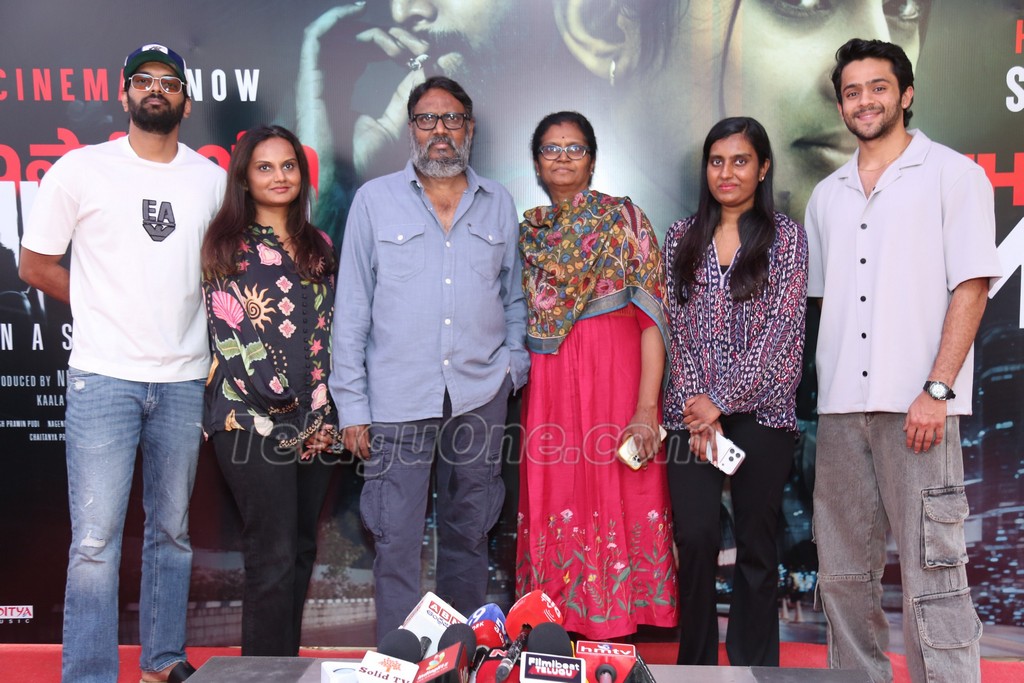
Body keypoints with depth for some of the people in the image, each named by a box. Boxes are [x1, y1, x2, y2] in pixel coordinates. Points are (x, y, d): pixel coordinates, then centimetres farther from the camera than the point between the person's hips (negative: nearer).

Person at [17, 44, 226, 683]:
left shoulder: (212, 178, 8)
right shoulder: (81, 169, 0)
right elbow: (35, 265, 5)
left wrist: (217, 351, 6)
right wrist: (109, 307, 3)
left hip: (183, 379, 3)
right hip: (104, 377, -3)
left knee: (172, 532, 13)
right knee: (95, 540, -3)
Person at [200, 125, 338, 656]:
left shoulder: (318, 245, 15)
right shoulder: (228, 245, 0)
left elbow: (327, 329, 14)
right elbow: (229, 332, -6)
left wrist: (325, 411, 4)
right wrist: (275, 399, -10)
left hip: (316, 419, 5)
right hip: (252, 419, -5)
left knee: (302, 550, 9)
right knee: (273, 556, -7)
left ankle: (288, 665, 22)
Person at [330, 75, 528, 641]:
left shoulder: (498, 203, 10)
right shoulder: (375, 200, 4)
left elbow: (514, 295, 17)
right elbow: (352, 308, 2)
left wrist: (512, 361, 1)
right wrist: (351, 404, -3)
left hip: (480, 394, 2)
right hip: (397, 397, -2)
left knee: (469, 532, 13)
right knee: (396, 541, -1)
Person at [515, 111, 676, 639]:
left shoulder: (624, 218, 1)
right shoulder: (527, 230, 14)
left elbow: (652, 315, -6)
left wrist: (647, 407, -14)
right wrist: (514, 389, 6)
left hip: (614, 376, -4)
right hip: (547, 383, 4)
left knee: (614, 502, -3)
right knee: (553, 506, 5)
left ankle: (613, 637, 10)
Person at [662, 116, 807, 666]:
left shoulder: (785, 235, 3)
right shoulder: (682, 237, 10)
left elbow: (782, 330, -5)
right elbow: (678, 328, 5)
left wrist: (721, 400, -10)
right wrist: (696, 405, -6)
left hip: (761, 410, -1)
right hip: (693, 411, 2)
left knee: (757, 543, 5)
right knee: (695, 538, -1)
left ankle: (754, 666, 19)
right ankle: (696, 664, 15)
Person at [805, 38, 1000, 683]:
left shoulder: (953, 174, 3)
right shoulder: (826, 195, 18)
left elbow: (971, 286, -4)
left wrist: (936, 390, -14)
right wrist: (819, 392, 10)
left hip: (917, 407, -5)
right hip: (840, 406, 5)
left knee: (931, 575, -5)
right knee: (843, 574, 10)